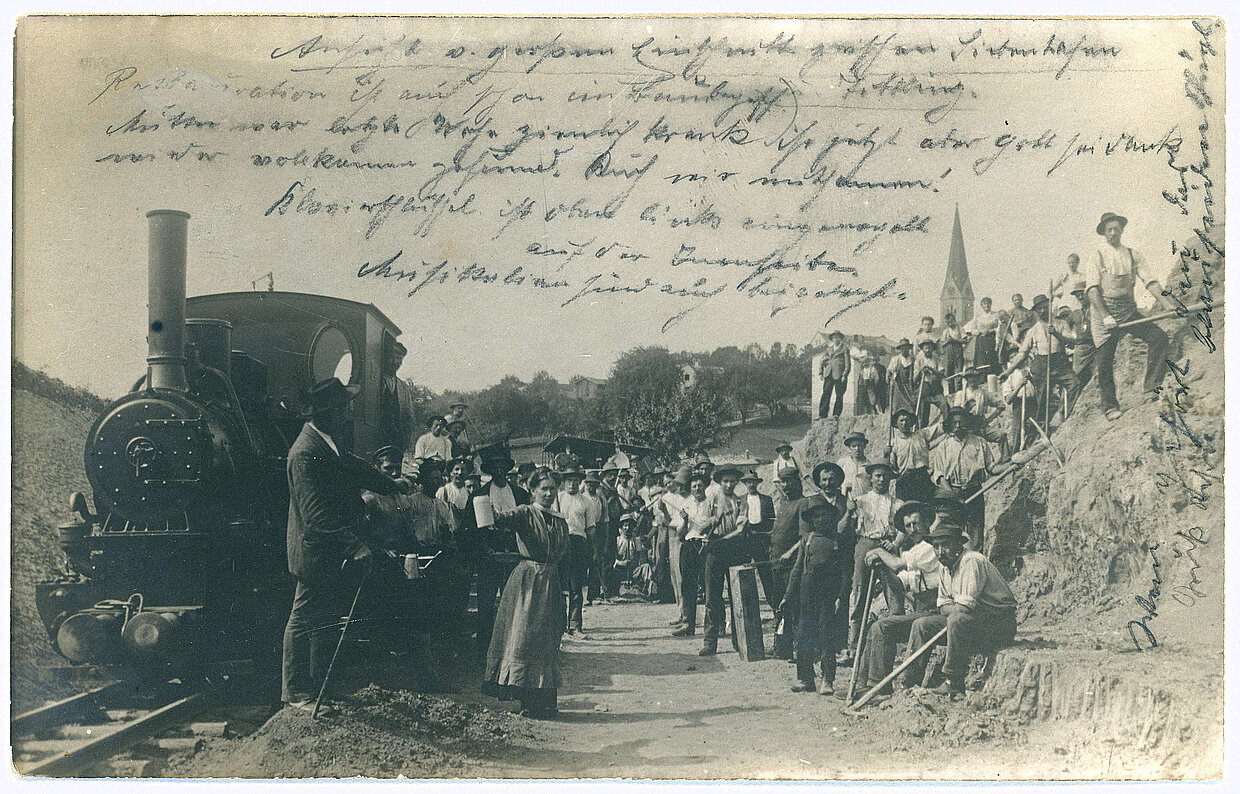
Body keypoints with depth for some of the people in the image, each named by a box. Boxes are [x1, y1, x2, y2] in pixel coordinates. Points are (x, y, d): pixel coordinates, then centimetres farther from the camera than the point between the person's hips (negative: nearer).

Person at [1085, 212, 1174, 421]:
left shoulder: (1134, 255, 12)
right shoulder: (1096, 257, 1)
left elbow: (1149, 280, 3)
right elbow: (1092, 288, -10)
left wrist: (1164, 302, -14)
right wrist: (1105, 316, -22)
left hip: (1128, 310, 3)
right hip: (1104, 310, -3)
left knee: (1158, 336, -17)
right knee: (1104, 360, -4)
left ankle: (1151, 389, -13)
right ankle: (1110, 406, 8)